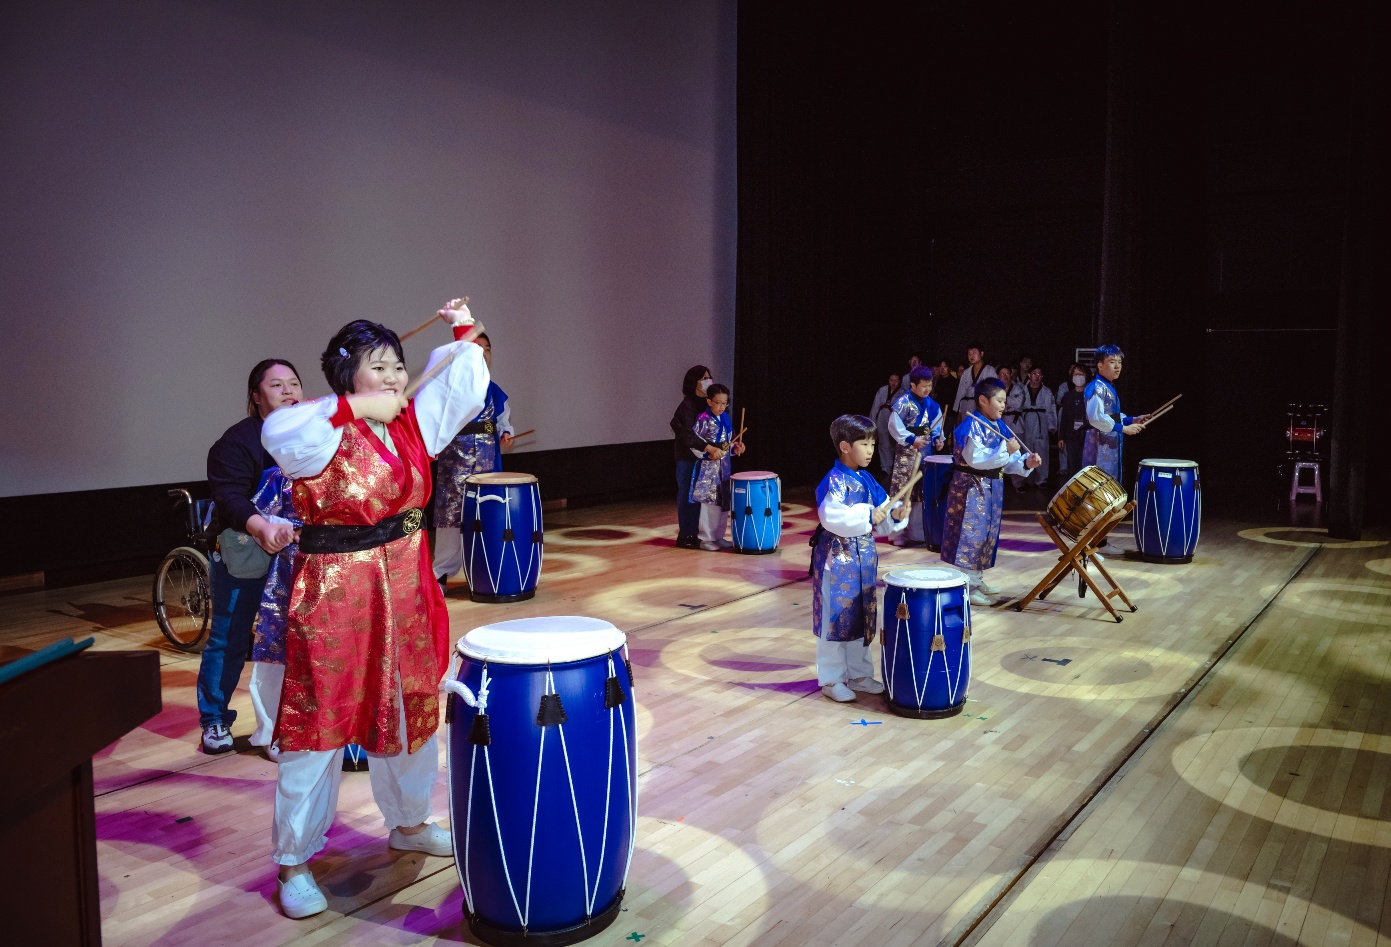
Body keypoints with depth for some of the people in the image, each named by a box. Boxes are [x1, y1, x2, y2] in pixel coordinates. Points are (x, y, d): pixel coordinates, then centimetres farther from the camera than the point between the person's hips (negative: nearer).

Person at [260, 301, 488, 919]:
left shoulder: (413, 424, 6)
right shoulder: (322, 435, -13)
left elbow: (462, 382, 14)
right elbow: (278, 431, -34)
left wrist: (461, 331, 6)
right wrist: (357, 407, -32)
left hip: (406, 590, 7)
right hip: (335, 595, -7)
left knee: (409, 712, 19)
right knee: (319, 728, 1)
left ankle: (408, 823, 39)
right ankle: (293, 864, 15)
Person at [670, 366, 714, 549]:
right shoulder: (687, 406, -13)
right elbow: (688, 434, -25)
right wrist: (708, 448, -34)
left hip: (705, 458, 6)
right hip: (688, 459, -6)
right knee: (688, 495, 1)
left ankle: (695, 533, 18)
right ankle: (684, 535, 10)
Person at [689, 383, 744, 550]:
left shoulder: (726, 419, 10)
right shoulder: (703, 419, -10)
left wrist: (735, 448, 0)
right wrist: (708, 453, -20)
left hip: (724, 466, 7)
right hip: (708, 467, -7)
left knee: (724, 502, 10)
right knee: (709, 502, -5)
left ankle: (719, 536, 20)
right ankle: (706, 539, 5)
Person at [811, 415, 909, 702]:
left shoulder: (867, 480, 10)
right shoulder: (834, 481, -15)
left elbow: (880, 522, 14)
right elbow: (831, 517, -30)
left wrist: (896, 515, -6)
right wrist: (867, 516, -31)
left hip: (864, 558, 8)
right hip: (837, 558, -8)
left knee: (862, 618, 15)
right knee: (835, 618, 0)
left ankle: (859, 675, 28)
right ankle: (831, 680, 12)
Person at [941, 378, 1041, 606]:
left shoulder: (999, 426, 11)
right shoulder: (972, 425, -16)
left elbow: (1004, 463, 13)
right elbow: (975, 459, -26)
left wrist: (1025, 462, -6)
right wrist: (1005, 450, -28)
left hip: (991, 488, 9)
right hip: (971, 488, -9)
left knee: (988, 533, 14)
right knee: (970, 533, -7)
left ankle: (977, 579, 26)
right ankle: (965, 586, -2)